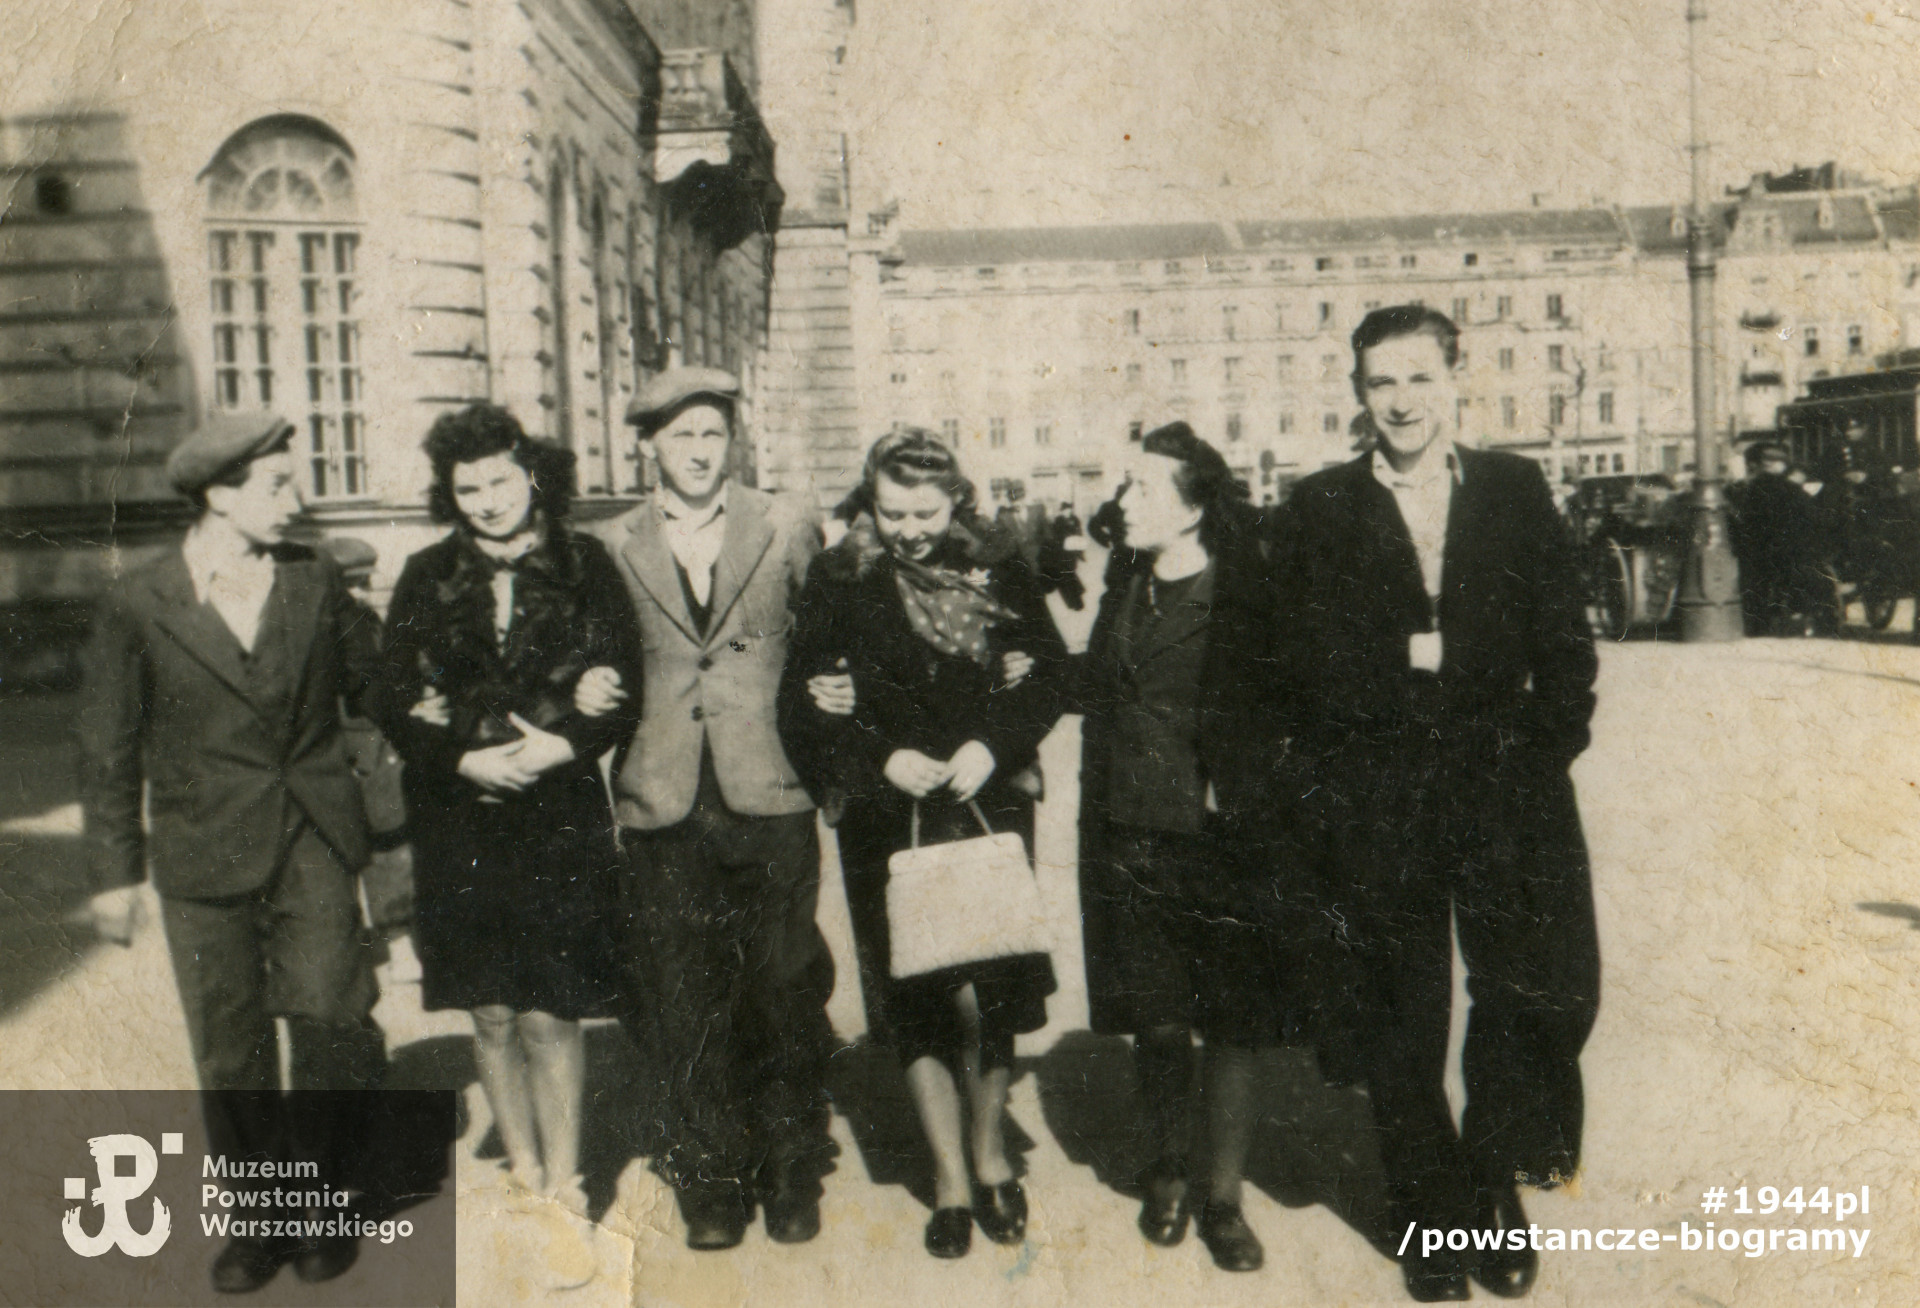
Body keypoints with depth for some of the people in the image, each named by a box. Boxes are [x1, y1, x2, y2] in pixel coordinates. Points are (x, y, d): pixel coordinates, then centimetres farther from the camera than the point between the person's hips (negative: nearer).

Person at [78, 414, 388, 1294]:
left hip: (312, 846, 1)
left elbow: (364, 682, 17)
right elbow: (109, 749, 2)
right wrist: (115, 872, 3)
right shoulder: (137, 606, -4)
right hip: (205, 861, -1)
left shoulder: (314, 580, 2)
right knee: (230, 1057, 10)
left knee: (334, 1026, -6)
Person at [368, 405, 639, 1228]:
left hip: (560, 820, -2)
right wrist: (467, 759, -12)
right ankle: (523, 1170, 26)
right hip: (459, 825, 2)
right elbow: (393, 703, 3)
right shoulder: (426, 579, 5)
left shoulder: (585, 568, 1)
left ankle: (563, 1183, 12)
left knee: (549, 1015, -1)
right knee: (490, 1013, 9)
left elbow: (627, 689, -1)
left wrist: (563, 744, -17)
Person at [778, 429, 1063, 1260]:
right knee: (914, 997, 4)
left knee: (989, 989, 1)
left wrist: (993, 744, -10)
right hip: (886, 817, 0)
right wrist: (880, 759, -13)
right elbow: (801, 705, -1)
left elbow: (1046, 671, 5)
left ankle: (989, 1151, 26)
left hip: (987, 806, 0)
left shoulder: (998, 570, 1)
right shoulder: (838, 582, -1)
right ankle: (951, 1177, 19)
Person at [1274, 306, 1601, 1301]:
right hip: (1377, 802, -1)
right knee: (1400, 1023, 8)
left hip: (1506, 788, 1)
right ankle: (1433, 1219, 26)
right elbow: (1306, 660, -3)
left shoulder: (1516, 489, 8)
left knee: (1539, 996, 2)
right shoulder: (1321, 510, 4)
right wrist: (1409, 657, -14)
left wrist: (1550, 740, -6)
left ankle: (1493, 1190, 26)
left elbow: (1565, 634, 5)